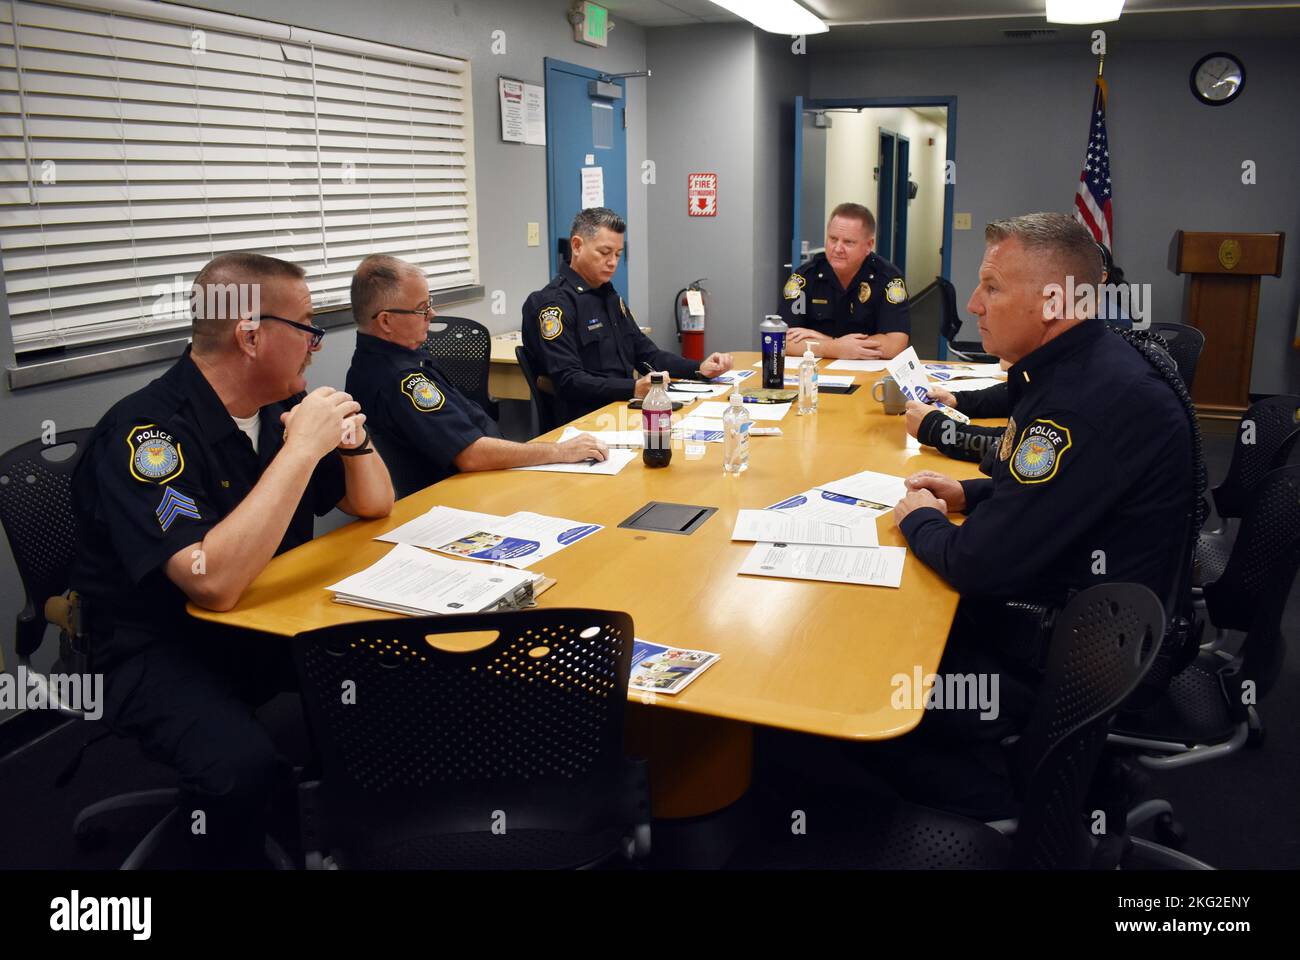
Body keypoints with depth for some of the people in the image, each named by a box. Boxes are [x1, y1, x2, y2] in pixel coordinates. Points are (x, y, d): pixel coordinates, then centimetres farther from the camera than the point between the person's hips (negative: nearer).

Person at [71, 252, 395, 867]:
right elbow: (215, 582, -36)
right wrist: (301, 448, -30)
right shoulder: (147, 432, -22)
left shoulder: (280, 406, 1)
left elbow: (374, 504, 10)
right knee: (239, 766, -34)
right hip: (161, 649, -7)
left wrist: (351, 437, -11)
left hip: (272, 619, 7)